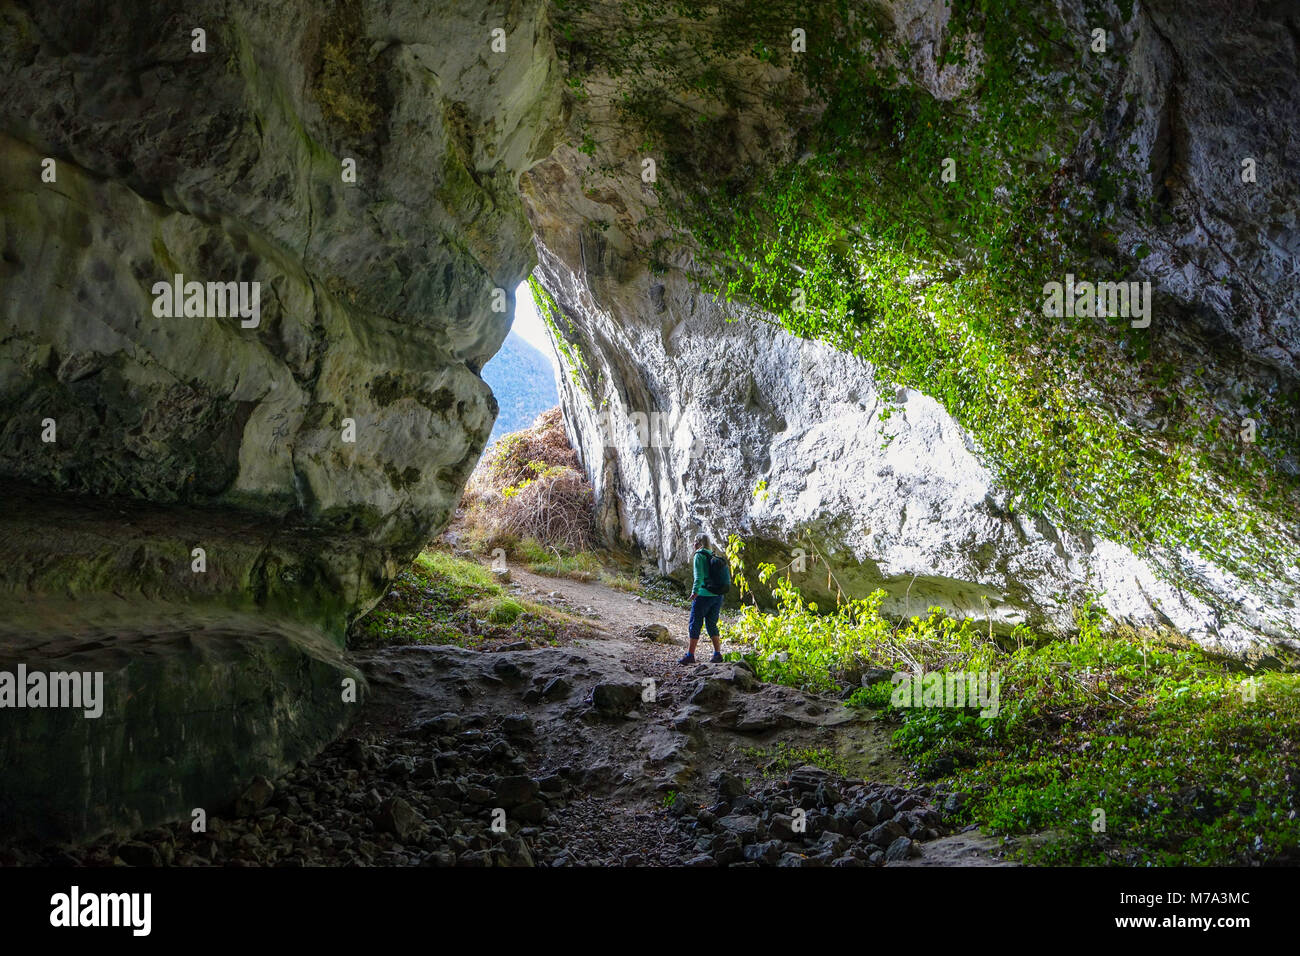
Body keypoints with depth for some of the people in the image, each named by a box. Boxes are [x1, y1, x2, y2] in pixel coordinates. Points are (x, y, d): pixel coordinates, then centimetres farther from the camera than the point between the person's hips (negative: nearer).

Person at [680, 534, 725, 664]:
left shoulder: (699, 555, -7)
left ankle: (690, 655, 2)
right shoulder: (713, 556, 13)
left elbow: (699, 576, -17)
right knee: (712, 624, 13)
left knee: (695, 624, 1)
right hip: (718, 595, 7)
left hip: (704, 595, -7)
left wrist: (695, 592, -22)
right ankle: (717, 654, 7)